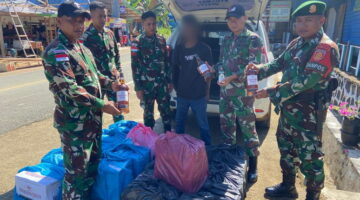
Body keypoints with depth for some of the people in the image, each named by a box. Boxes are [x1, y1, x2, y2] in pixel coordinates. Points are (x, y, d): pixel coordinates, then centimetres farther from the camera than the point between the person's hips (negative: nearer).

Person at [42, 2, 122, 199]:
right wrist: (102, 105, -23)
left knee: (93, 162, 23)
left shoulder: (82, 47, 11)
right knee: (76, 170, 4)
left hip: (93, 118, 9)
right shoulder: (55, 52, -18)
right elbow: (70, 89, -25)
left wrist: (110, 83, 4)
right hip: (74, 123, -9)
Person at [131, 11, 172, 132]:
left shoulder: (161, 40, 6)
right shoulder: (137, 42, -6)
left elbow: (167, 62, 11)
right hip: (147, 84, -3)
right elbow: (135, 66, -7)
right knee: (149, 112, 10)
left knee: (166, 110, 11)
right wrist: (138, 88, -10)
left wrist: (169, 81, 8)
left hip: (162, 83, 3)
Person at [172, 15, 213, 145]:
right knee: (179, 122, 18)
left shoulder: (204, 49, -5)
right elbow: (175, 69, 9)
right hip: (182, 94, 4)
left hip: (199, 95, -3)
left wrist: (207, 91, -10)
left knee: (203, 124, 8)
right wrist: (176, 87, 6)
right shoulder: (178, 48, 4)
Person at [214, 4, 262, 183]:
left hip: (243, 91, -6)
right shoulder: (227, 40, 14)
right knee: (226, 124, 16)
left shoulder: (253, 39, -5)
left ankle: (253, 163, 14)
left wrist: (232, 78, -21)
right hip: (224, 90, 7)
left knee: (247, 127, 0)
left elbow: (253, 66, -13)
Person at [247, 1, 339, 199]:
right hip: (288, 109, 9)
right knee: (286, 149, 21)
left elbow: (304, 82, -26)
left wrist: (270, 92, -23)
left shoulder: (326, 47, -19)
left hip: (308, 114, -9)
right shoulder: (296, 43, 8)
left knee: (309, 158, 5)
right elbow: (279, 63, 16)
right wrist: (259, 69, -5)